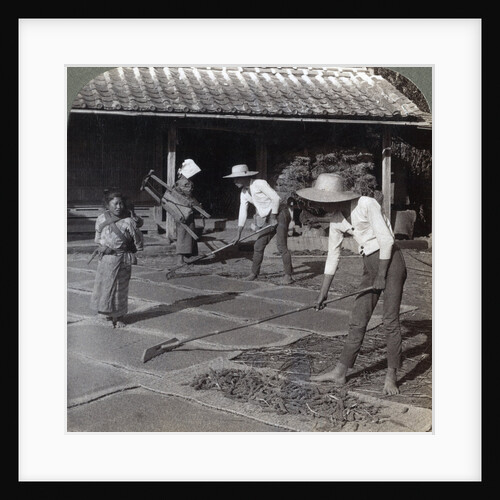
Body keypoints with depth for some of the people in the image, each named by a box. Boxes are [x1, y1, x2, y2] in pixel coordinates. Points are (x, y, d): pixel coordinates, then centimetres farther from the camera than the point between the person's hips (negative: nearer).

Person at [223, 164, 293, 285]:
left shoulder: (259, 184, -18)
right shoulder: (243, 193, 6)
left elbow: (276, 198, -18)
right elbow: (242, 213, 8)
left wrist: (273, 216, -14)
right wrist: (238, 234, 5)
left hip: (279, 214, -8)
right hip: (267, 219, 8)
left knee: (281, 245, -13)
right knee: (258, 246, 6)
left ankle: (288, 275, -5)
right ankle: (254, 273, 18)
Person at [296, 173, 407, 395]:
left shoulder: (367, 205, -16)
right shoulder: (336, 219, 4)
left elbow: (386, 239, -16)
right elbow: (332, 256, 9)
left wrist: (381, 276, -14)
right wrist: (323, 293, 10)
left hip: (390, 262, -7)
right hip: (369, 265, 7)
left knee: (390, 321, -6)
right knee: (357, 321, 7)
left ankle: (391, 376, 5)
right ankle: (340, 372, 13)